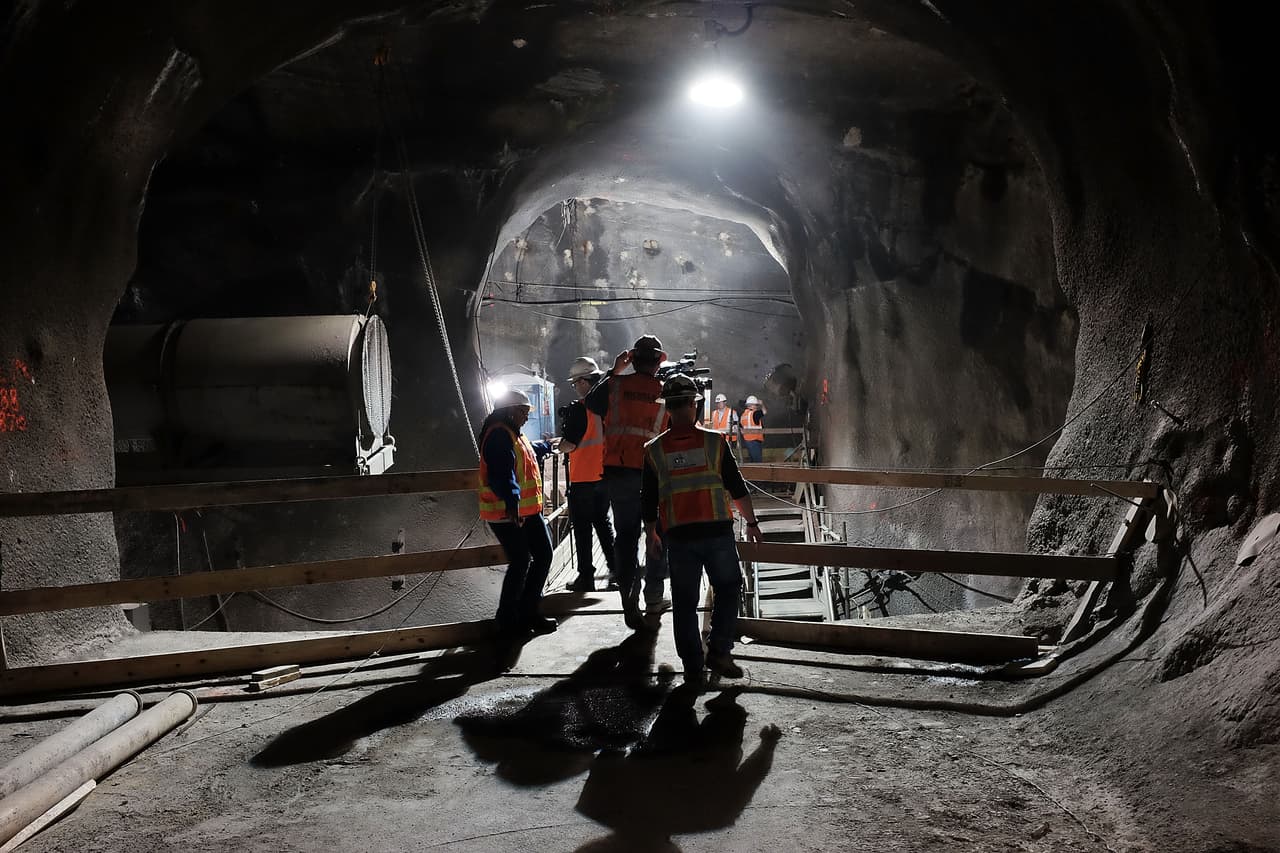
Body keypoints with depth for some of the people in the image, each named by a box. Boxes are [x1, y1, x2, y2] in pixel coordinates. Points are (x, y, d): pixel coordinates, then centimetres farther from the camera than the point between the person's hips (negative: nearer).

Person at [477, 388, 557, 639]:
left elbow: (529, 452, 43)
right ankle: (507, 621, 4)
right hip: (507, 512, -11)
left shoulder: (513, 434, 18)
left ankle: (527, 611, 22)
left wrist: (547, 446, 60)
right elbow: (501, 473, -31)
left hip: (527, 509, 11)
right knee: (521, 563, -8)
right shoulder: (499, 435, -17)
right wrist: (512, 501, -42)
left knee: (543, 555, 12)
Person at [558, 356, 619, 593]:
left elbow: (568, 445, -18)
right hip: (606, 475, 6)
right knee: (603, 523, 17)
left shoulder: (578, 409, -17)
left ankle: (585, 577, 6)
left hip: (583, 479, -6)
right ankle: (616, 571, 16)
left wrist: (560, 442, 2)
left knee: (582, 528, 3)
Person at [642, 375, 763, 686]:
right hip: (717, 532, -1)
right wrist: (751, 522, 14)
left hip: (679, 536, 1)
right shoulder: (715, 442, -3)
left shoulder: (654, 450, 1)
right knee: (727, 590, 18)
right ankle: (719, 653, 10)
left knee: (684, 602, 10)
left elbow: (648, 500, 7)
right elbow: (737, 488, 1)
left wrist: (650, 532, 23)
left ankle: (693, 667, 14)